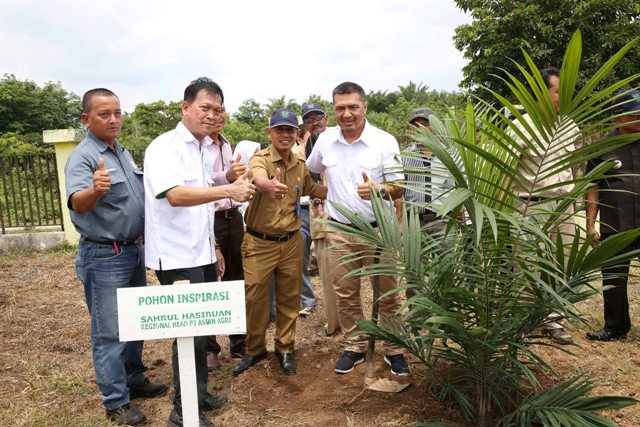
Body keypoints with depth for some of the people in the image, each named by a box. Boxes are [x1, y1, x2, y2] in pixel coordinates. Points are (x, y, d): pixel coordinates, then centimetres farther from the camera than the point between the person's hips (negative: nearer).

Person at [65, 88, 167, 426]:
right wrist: (94, 190, -54)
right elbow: (77, 203, -34)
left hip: (133, 250, 8)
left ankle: (134, 380, 35)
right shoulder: (83, 157, -17)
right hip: (104, 258, -8)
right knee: (110, 333, 3)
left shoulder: (123, 153, 9)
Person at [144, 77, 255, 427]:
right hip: (177, 258, -8)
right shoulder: (165, 147, -13)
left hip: (201, 254, 9)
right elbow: (175, 195, -29)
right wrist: (227, 191, -38)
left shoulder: (204, 148, 14)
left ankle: (199, 395, 32)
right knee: (190, 332, -2)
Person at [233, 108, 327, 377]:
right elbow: (258, 178, -39)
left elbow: (311, 189, 23)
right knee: (255, 298, 7)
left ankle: (285, 348, 33)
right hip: (259, 243, -4)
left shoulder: (300, 165, 3)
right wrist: (270, 185, -62)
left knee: (289, 298, 13)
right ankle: (255, 349, 29)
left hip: (291, 242, 4)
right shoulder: (260, 159, -14)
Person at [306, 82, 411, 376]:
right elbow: (310, 172, 22)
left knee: (387, 294, 6)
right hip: (339, 232, 3)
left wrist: (378, 190, -27)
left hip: (377, 230, -3)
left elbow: (399, 188, -8)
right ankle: (354, 347, 29)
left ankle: (393, 350, 23)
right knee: (345, 295, 12)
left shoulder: (385, 141, -8)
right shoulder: (325, 139, 2)